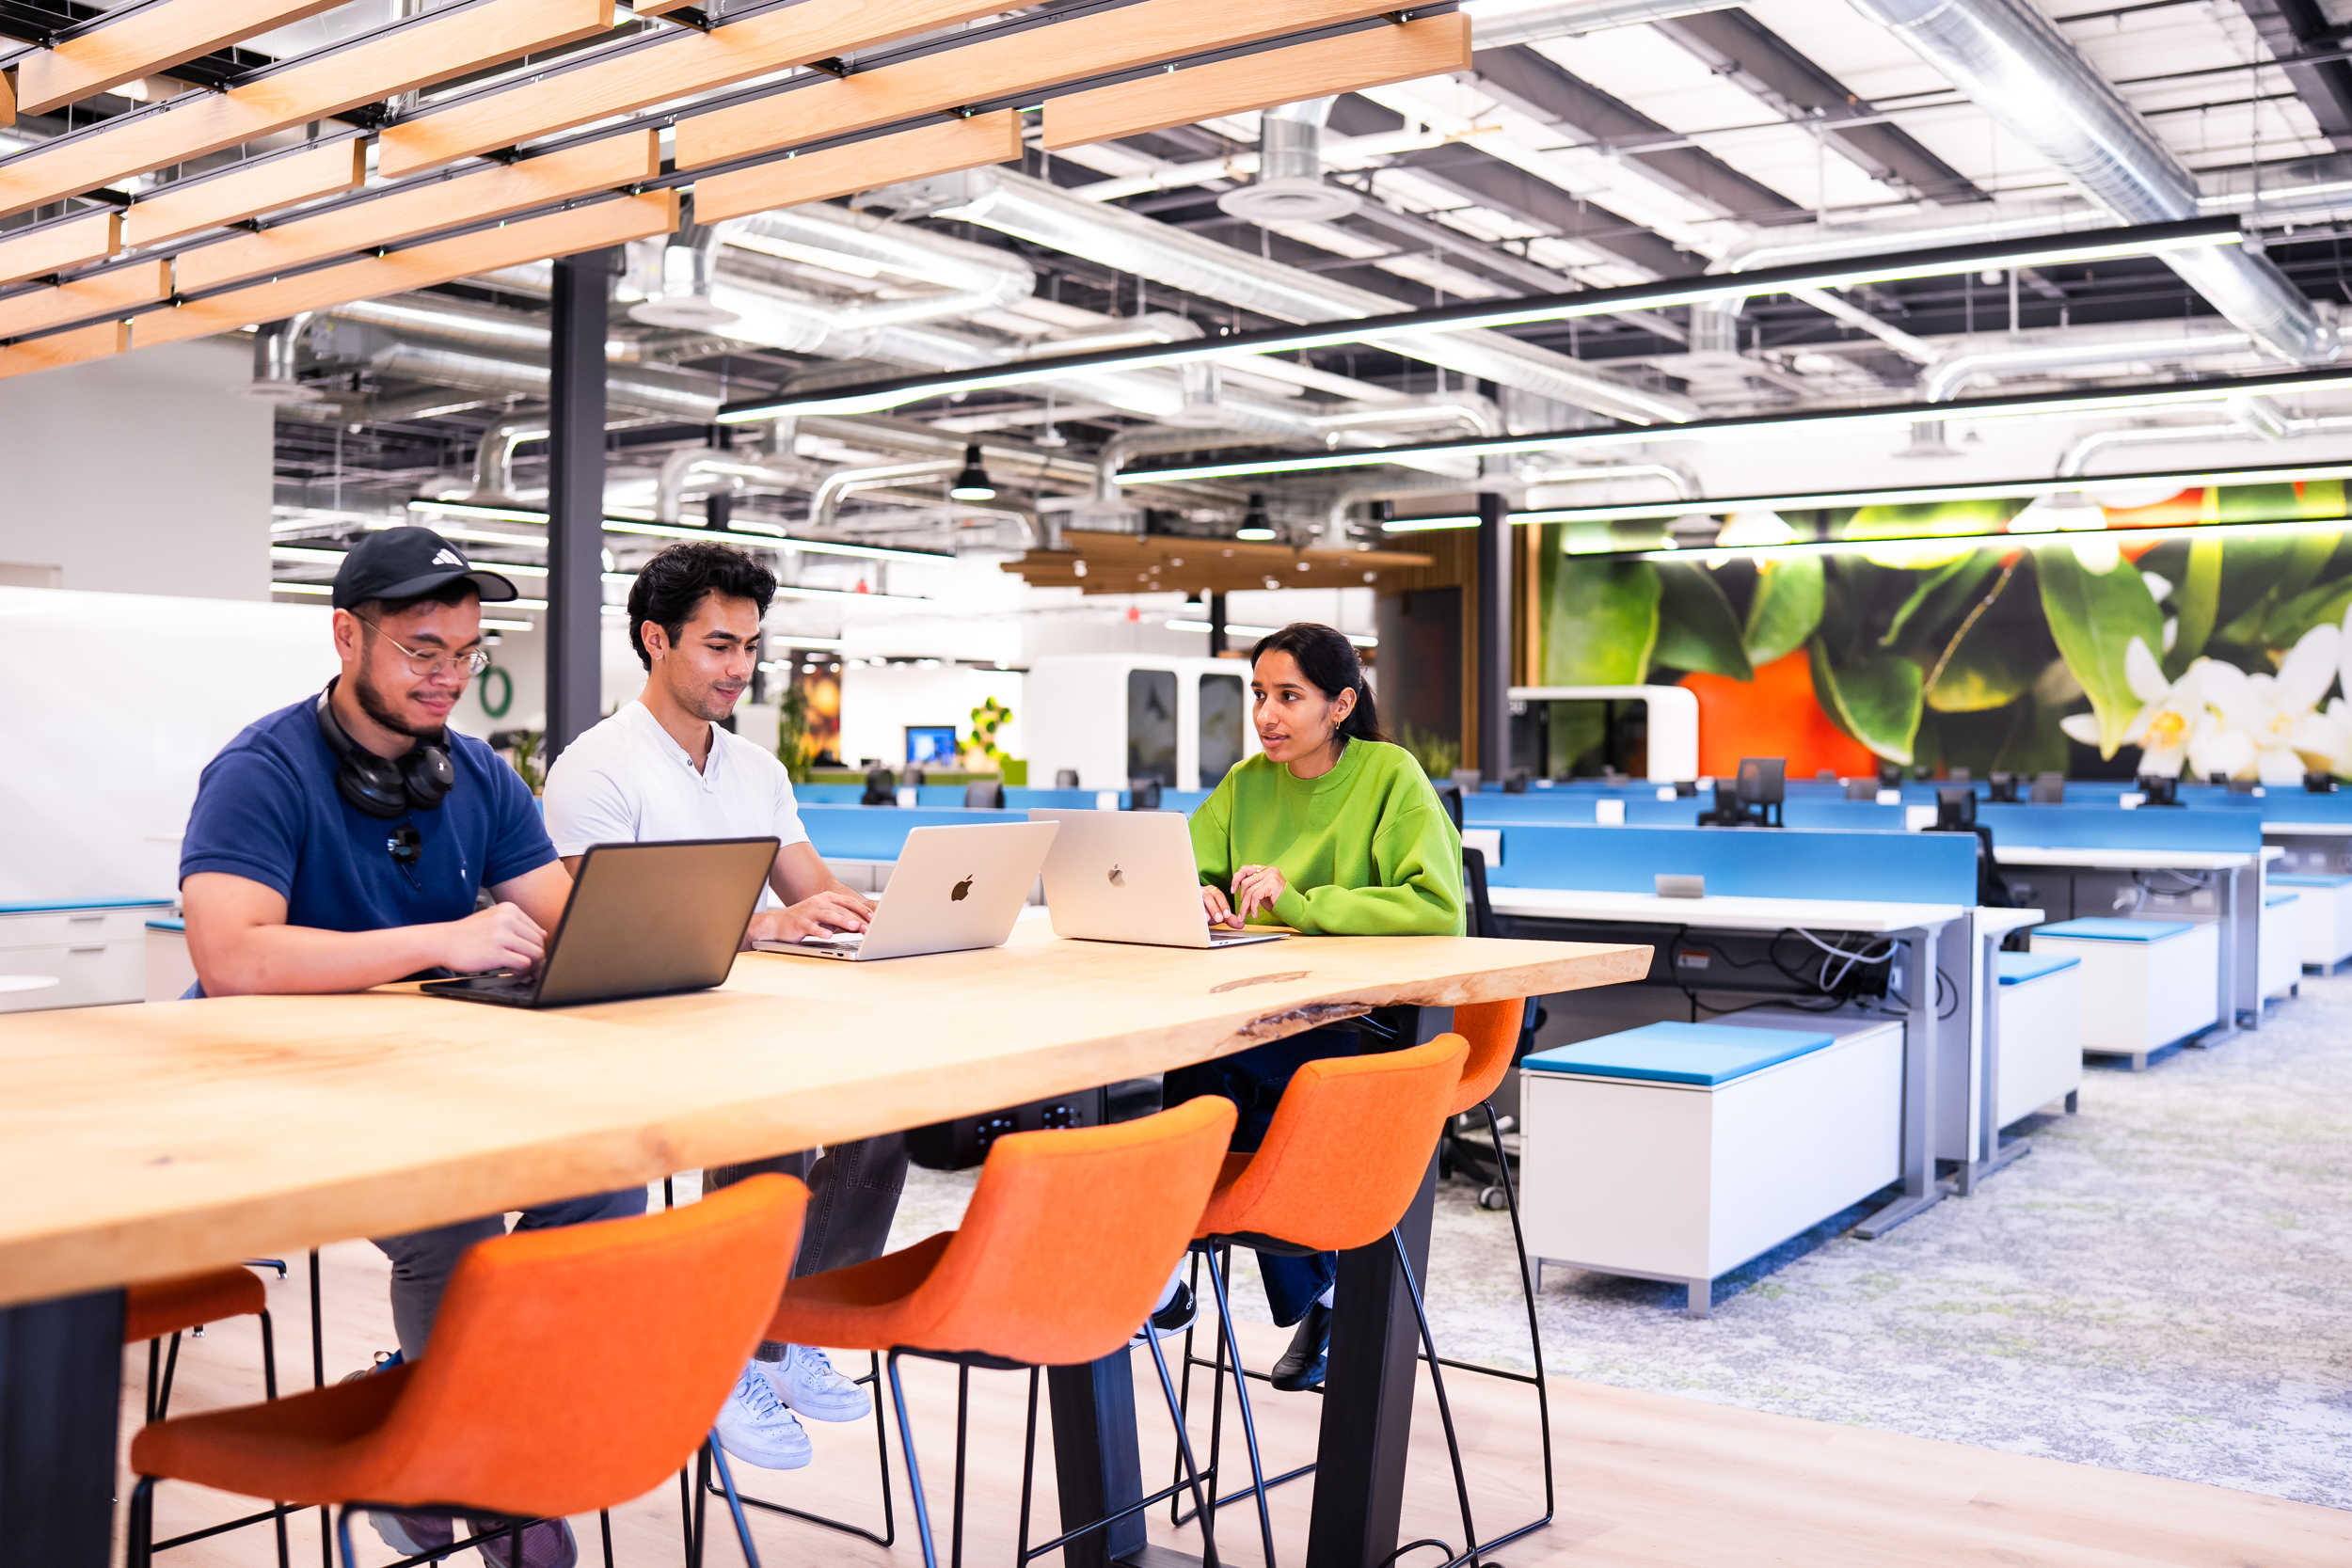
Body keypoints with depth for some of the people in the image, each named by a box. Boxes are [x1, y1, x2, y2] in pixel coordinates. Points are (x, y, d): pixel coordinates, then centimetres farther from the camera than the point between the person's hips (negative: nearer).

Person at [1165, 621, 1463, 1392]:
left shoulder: (1392, 776, -6)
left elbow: (1437, 907, -19)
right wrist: (1191, 894, -12)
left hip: (1373, 1021, -5)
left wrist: (1301, 903, -23)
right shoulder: (1247, 782, 10)